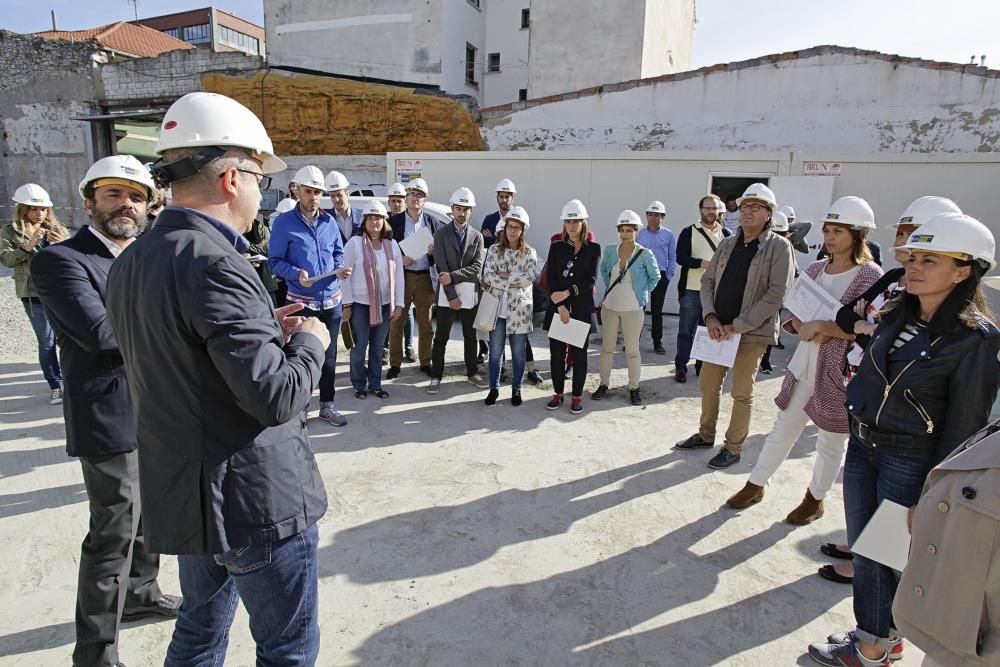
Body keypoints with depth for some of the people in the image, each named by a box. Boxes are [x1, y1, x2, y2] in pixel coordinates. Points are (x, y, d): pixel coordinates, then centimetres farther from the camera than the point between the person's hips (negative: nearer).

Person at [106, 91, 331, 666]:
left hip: (182, 493, 9)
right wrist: (310, 341, -8)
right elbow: (277, 397, -27)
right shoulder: (213, 262, -23)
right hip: (258, 498, -9)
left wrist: (265, 330, 8)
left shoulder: (130, 262, 6)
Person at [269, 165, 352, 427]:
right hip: (301, 301, -4)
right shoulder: (283, 223, -8)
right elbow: (274, 261, -9)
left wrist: (340, 269, -8)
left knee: (329, 355, 12)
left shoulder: (329, 221, 6)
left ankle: (328, 405, 25)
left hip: (332, 300, 4)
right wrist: (296, 274, -27)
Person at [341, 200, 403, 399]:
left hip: (384, 304, 3)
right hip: (360, 304, -3)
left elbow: (398, 275, 5)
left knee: (378, 346, 12)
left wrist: (398, 304, 2)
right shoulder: (354, 243, -6)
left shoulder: (392, 245, 4)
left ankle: (375, 384, 24)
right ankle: (359, 384, 19)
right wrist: (347, 304, -9)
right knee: (359, 346, 5)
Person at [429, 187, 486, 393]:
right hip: (447, 294, -2)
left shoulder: (477, 236, 6)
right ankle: (436, 376, 12)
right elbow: (441, 268, -9)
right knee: (441, 338, 3)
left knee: (470, 336, 14)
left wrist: (453, 276, -17)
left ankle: (472, 372, 28)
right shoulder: (441, 234, -1)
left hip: (470, 294, 3)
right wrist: (451, 296, -15)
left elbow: (477, 267, -5)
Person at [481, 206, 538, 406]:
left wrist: (506, 276, -12)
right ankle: (494, 388, 20)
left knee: (518, 352, 7)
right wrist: (512, 283, -13)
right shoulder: (494, 250, 3)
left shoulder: (529, 253, 1)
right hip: (497, 307, 1)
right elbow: (488, 276, -8)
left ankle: (516, 389, 21)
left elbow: (530, 277, -15)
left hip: (519, 308, -1)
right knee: (495, 351, 6)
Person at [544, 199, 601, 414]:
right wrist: (560, 306, -14)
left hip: (581, 307, -1)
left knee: (579, 354, 5)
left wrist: (567, 293, -19)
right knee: (556, 352, 6)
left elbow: (591, 279, -8)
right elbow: (550, 278, -3)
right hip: (557, 306, 2)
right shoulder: (556, 247, 5)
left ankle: (577, 396, 16)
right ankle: (558, 394, 20)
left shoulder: (593, 248, 1)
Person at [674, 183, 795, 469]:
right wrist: (710, 316, -7)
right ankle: (706, 435, 34)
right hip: (719, 329, 6)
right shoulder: (727, 244, 7)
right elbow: (708, 280, 9)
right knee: (708, 384, 14)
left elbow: (776, 295, -15)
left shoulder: (779, 247, -9)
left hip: (752, 332, -5)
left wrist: (736, 326, -17)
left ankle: (733, 448, 22)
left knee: (742, 392, 6)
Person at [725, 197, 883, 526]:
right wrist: (805, 329, -14)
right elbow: (792, 311, 6)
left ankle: (815, 498, 31)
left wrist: (820, 326, -22)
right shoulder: (815, 269, 5)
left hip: (841, 371, -5)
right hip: (805, 363, 5)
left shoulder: (870, 276, -12)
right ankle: (756, 485, 26)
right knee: (783, 428, 13)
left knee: (831, 440, 12)